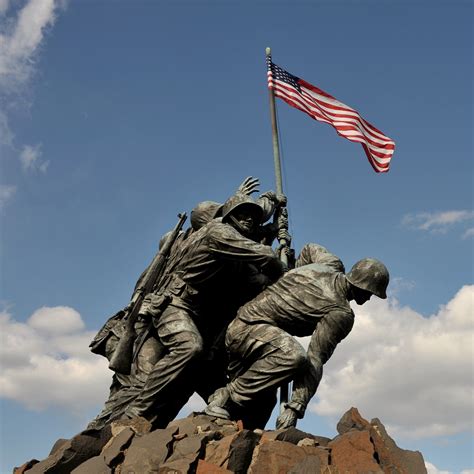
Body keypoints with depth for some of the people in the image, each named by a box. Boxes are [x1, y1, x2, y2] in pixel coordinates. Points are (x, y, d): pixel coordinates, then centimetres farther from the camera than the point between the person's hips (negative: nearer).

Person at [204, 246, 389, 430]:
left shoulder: (330, 264, 8)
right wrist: (296, 406, -21)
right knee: (294, 356, -34)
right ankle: (226, 398, -23)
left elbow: (311, 248, 32)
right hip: (250, 326, -10)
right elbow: (315, 360, -20)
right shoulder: (341, 314, -14)